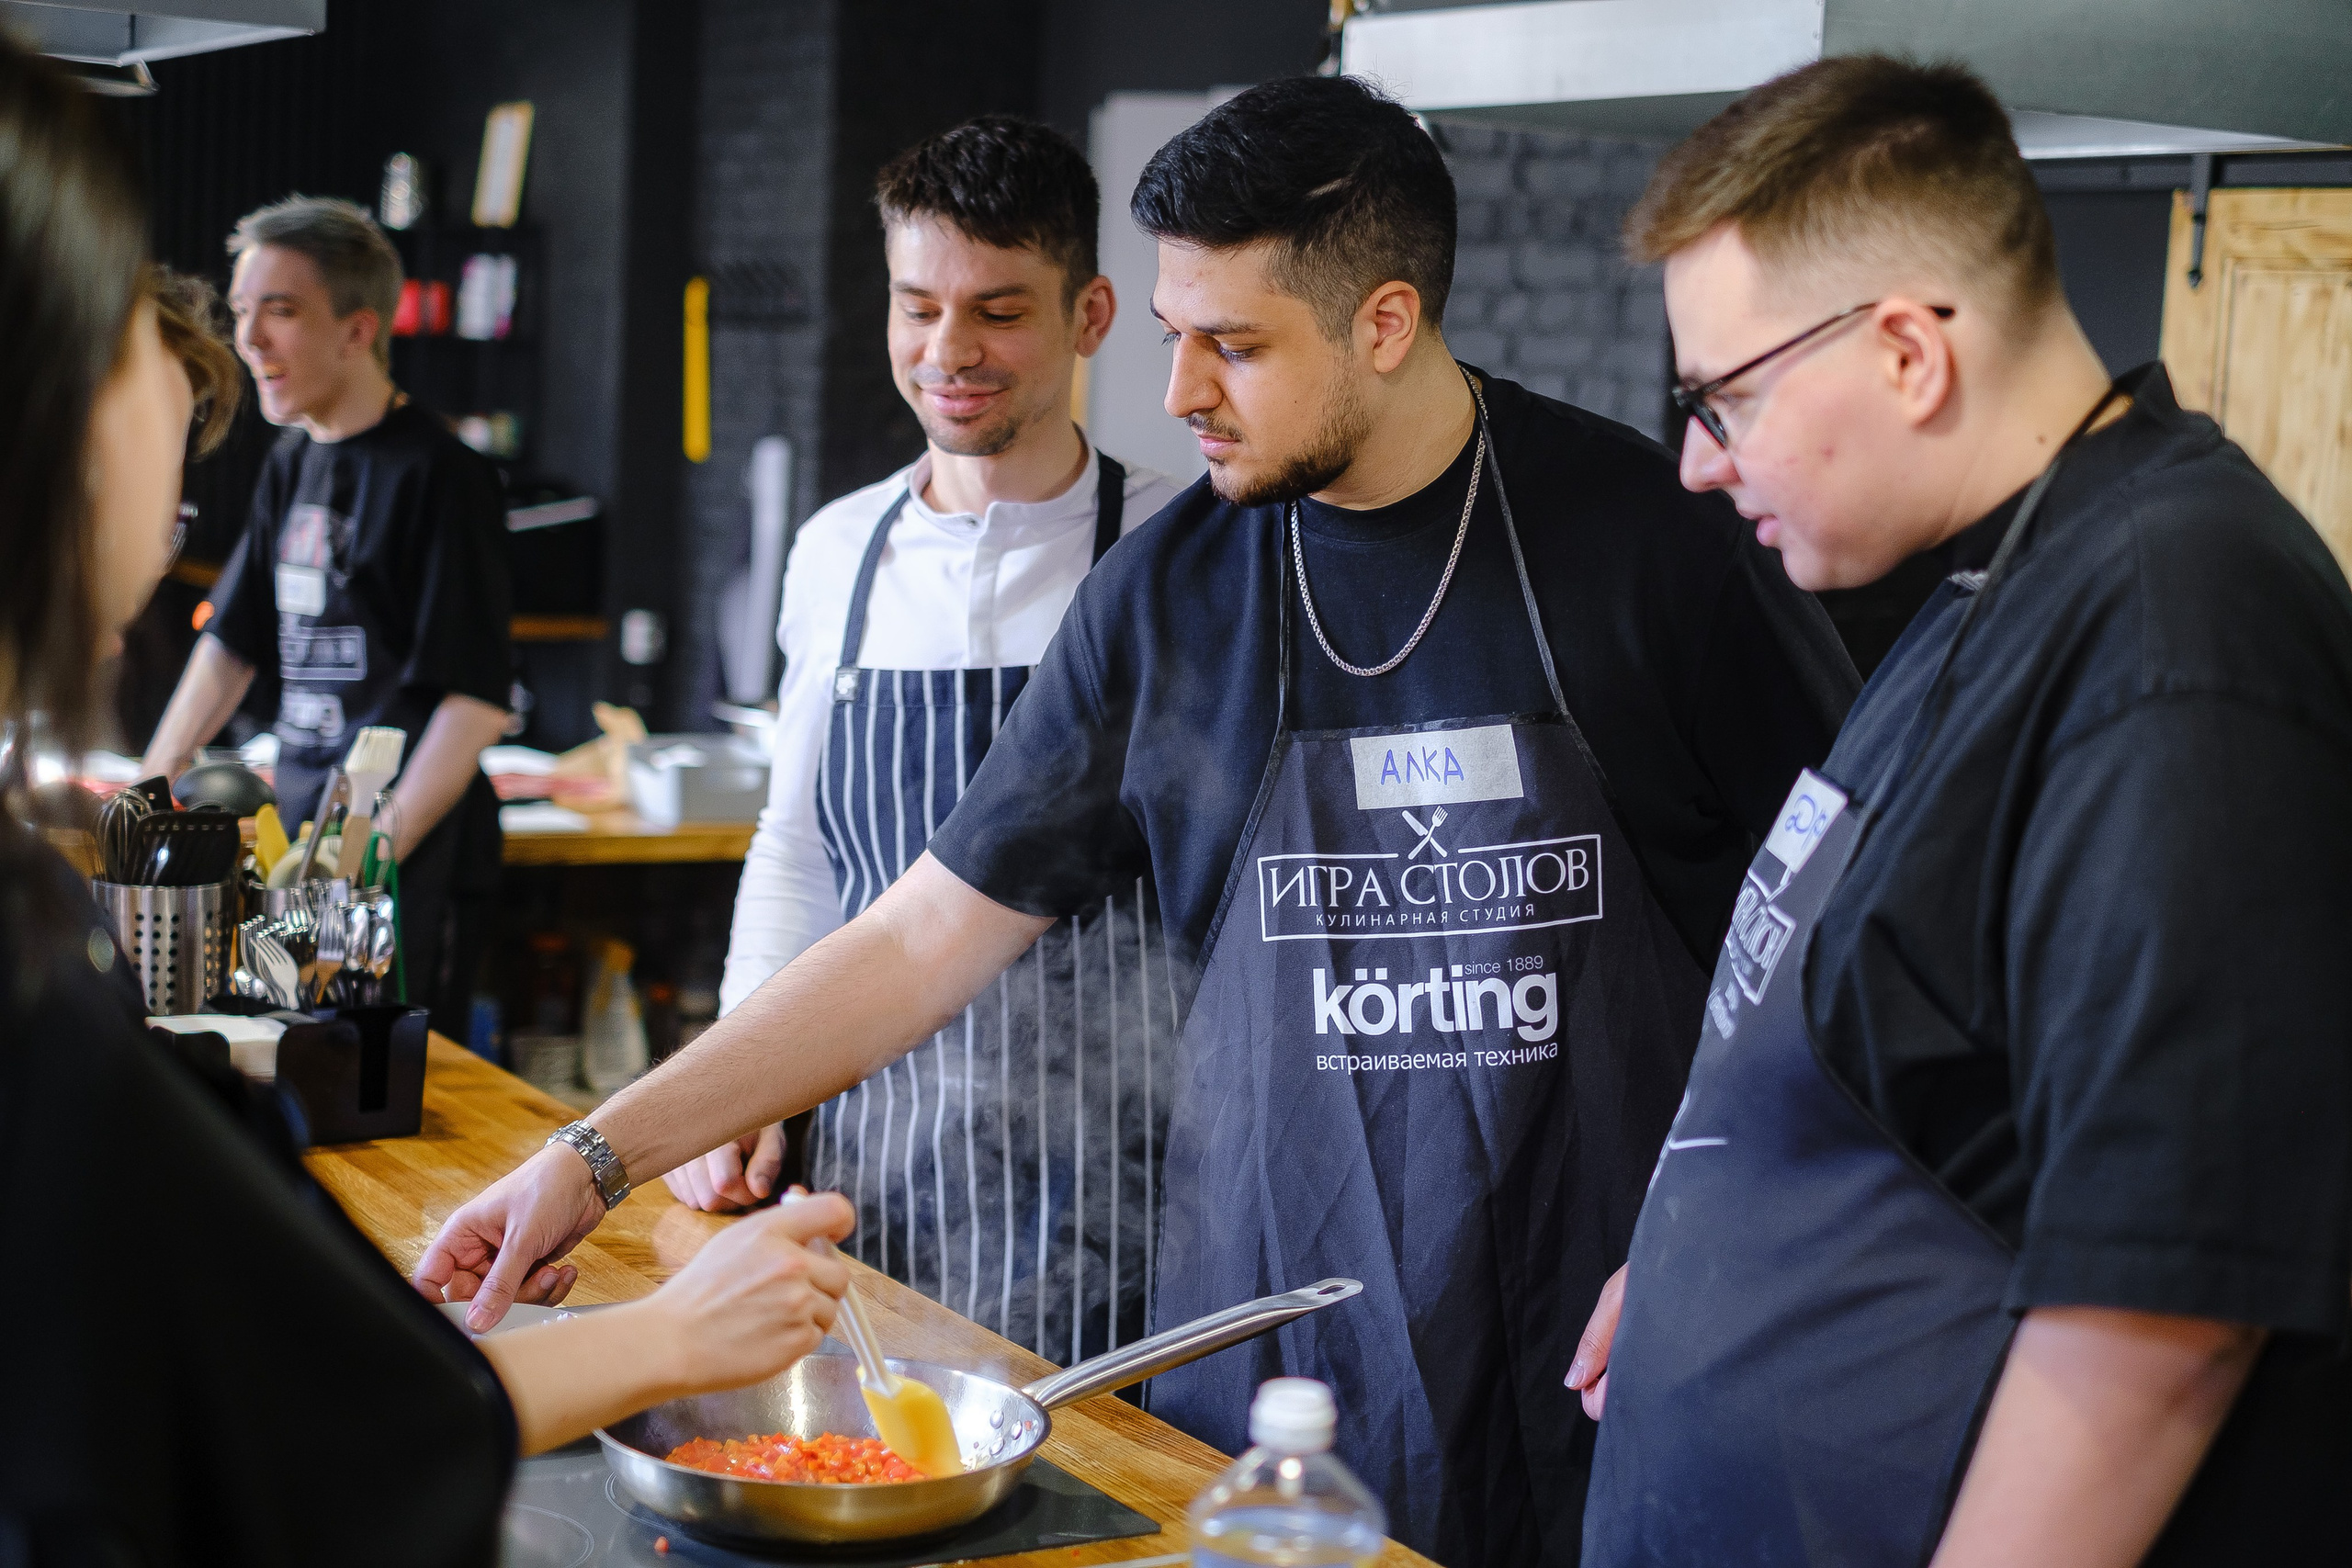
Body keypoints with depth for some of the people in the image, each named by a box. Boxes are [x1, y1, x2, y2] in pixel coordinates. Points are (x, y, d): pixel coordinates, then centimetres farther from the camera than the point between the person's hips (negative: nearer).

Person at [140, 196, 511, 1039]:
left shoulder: (440, 474, -12)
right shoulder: (293, 464, 13)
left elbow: (477, 700, -17)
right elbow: (231, 643, 22)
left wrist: (380, 847, -23)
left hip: (412, 860, -8)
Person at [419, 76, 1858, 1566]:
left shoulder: (1649, 534, -6)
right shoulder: (1164, 593, 0)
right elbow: (927, 938, 4)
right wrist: (602, 1153, -1)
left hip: (1603, 1374, -1)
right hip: (1277, 1369, 2)